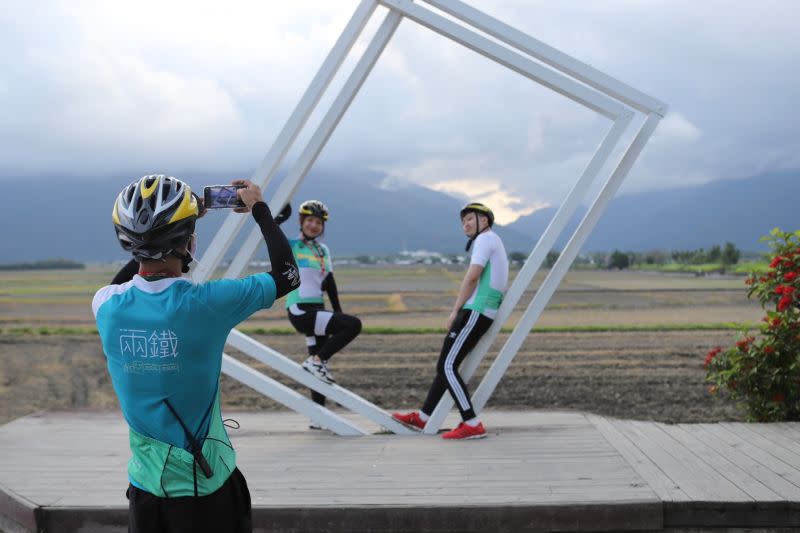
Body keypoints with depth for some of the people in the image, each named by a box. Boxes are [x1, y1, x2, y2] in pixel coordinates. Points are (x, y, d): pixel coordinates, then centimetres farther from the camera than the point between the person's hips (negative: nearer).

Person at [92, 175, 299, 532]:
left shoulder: (107, 305, -11)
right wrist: (260, 209, 5)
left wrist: (157, 232, 17)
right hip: (205, 486, -3)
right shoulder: (205, 303, -22)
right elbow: (288, 275, -7)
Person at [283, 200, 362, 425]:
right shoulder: (291, 246, -1)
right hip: (300, 311, -7)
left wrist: (338, 314, 15)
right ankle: (317, 360, -14)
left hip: (317, 310, 7)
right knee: (353, 325, -22)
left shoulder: (323, 250, 16)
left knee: (319, 369, 8)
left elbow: (329, 283, 18)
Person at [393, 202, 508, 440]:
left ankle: (472, 424, -17)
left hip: (474, 312, -10)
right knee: (446, 365, 14)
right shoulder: (496, 245, 26)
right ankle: (422, 417, 22)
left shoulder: (485, 238, -4)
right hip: (481, 314, 10)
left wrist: (455, 311, -9)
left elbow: (472, 277, -14)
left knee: (447, 367, -13)